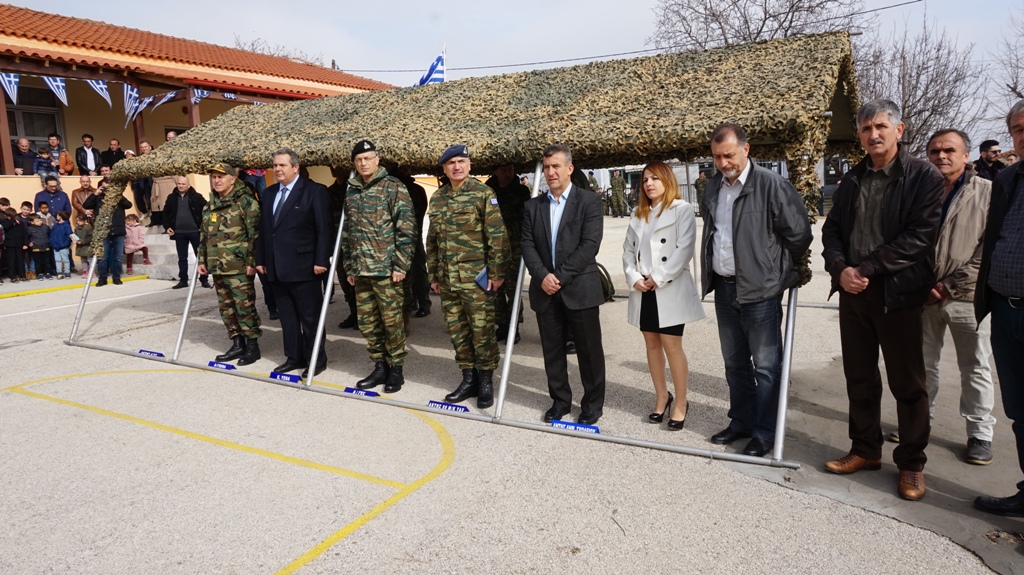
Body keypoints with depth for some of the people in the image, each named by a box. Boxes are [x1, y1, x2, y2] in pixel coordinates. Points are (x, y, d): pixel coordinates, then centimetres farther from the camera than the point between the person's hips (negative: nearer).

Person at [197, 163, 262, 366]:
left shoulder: (246, 201, -8)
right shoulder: (210, 206, 16)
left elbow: (255, 234, -13)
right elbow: (204, 236, 23)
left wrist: (251, 262, -17)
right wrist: (201, 260, 17)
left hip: (238, 267, -8)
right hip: (217, 266, 8)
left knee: (244, 306, -5)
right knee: (226, 307, 11)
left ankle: (252, 345, 6)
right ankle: (237, 344, 21)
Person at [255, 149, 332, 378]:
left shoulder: (315, 191, -7)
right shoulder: (269, 194, 15)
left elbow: (324, 230, -11)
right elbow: (264, 229, 17)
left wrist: (321, 261, -16)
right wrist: (261, 259, 13)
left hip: (303, 267, -7)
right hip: (277, 268, 7)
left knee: (310, 317, 3)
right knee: (287, 317, 13)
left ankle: (316, 360, 14)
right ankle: (294, 357, 24)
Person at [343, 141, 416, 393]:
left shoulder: (393, 187, -5)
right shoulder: (351, 192, 14)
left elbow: (406, 228, -10)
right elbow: (347, 232, 19)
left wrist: (401, 265, -14)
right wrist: (349, 267, 15)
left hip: (387, 270, -6)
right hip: (360, 270, 6)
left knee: (392, 322, 0)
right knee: (367, 322, 10)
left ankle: (396, 369, 14)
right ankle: (380, 366, 23)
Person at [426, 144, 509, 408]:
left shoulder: (483, 193, -5)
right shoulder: (437, 198, 12)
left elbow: (497, 235, -9)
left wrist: (497, 272, -13)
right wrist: (433, 274, 16)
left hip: (476, 277, -6)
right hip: (447, 279, 6)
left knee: (482, 331, 0)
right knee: (457, 331, 11)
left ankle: (486, 381, 14)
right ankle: (468, 378, 24)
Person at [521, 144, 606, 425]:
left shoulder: (589, 202, -2)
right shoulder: (533, 206, 11)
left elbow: (590, 245, -11)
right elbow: (527, 245, 4)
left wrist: (561, 277, -15)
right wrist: (542, 276, -12)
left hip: (580, 289, -4)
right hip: (545, 291, 4)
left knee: (589, 350, 5)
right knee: (552, 350, 12)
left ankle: (593, 404, 19)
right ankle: (560, 400, 26)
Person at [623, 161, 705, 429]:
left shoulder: (683, 210, -2)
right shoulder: (637, 215, 15)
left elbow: (684, 249, -12)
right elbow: (628, 249, 11)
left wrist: (658, 278, -16)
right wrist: (633, 277, -5)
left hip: (670, 290, -6)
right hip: (643, 291, 6)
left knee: (672, 346, -4)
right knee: (652, 344, 12)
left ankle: (680, 403, 9)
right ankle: (661, 396, 26)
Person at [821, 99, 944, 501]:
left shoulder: (924, 177, -5)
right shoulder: (851, 180, 12)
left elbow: (919, 236, -14)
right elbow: (831, 230, 9)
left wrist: (867, 269, -17)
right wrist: (840, 269, -10)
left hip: (899, 294, -5)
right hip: (852, 291, 5)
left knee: (907, 384, 5)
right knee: (859, 378, 13)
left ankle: (911, 463, 20)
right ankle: (865, 450, 28)